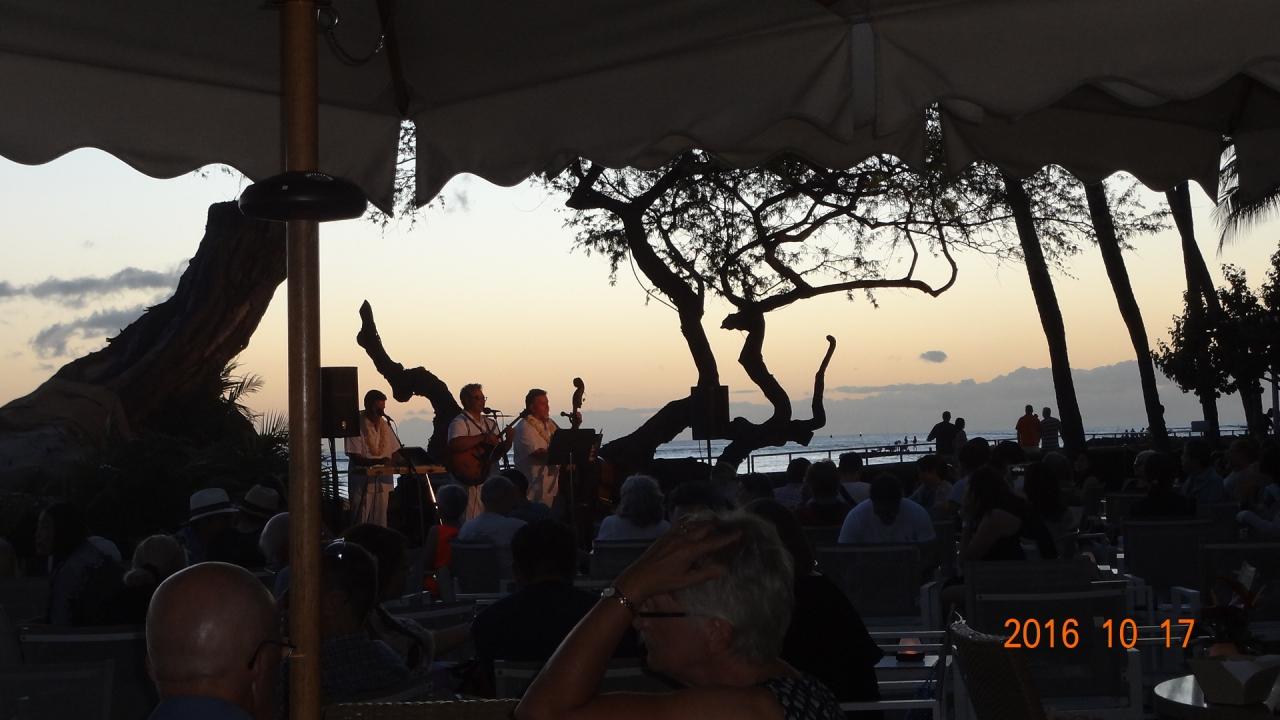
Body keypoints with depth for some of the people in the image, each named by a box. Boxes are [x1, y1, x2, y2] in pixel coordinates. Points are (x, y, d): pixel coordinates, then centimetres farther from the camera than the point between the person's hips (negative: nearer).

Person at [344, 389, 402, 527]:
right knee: (361, 524, -5)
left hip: (383, 481, 6)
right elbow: (355, 458, -13)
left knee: (380, 523, 7)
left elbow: (394, 452, 16)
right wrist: (378, 461, -26)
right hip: (362, 482, -6)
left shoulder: (384, 425, 13)